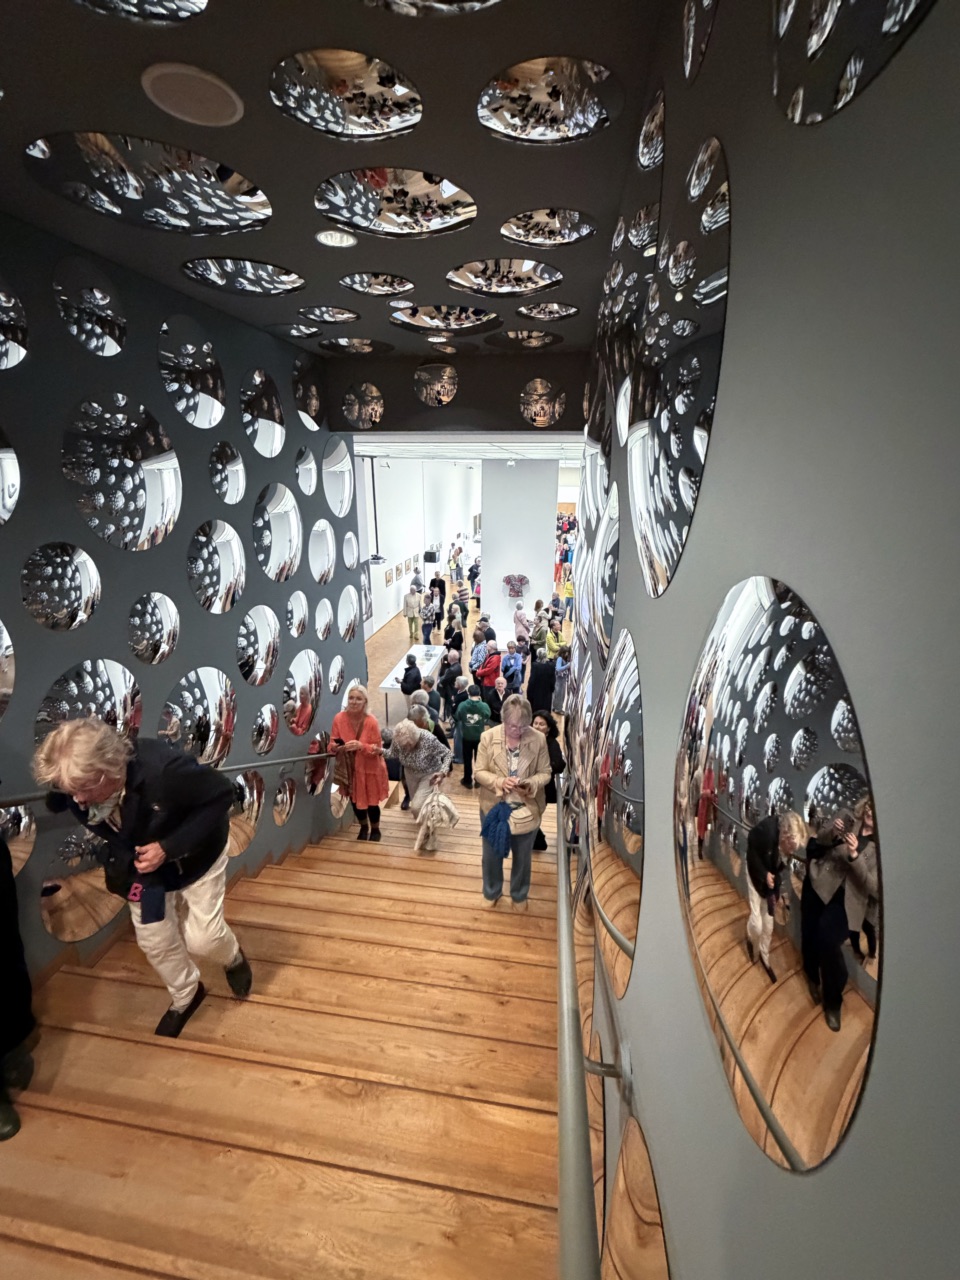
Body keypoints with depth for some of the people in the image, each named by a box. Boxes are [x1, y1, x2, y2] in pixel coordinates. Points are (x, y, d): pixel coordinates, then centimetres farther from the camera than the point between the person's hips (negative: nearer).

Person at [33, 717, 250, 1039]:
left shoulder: (162, 769, -44)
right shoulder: (72, 787, -27)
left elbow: (221, 793, -32)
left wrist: (169, 847, -35)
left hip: (196, 856, -4)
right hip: (142, 864, 5)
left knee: (203, 938, 2)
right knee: (155, 942, 14)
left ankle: (233, 957, 40)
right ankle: (185, 997, 45)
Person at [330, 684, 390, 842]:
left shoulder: (372, 721, -23)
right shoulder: (339, 718, -16)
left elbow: (377, 749, -16)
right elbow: (332, 744, -7)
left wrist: (361, 746, -34)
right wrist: (339, 748, -30)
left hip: (370, 768, -3)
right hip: (350, 767, 3)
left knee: (371, 802, 6)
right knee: (355, 800, 16)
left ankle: (375, 830, 36)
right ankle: (364, 827, 46)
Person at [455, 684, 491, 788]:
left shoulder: (462, 705, -18)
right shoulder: (484, 706, -17)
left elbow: (457, 718, -4)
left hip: (466, 737, 0)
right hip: (480, 737, 0)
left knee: (467, 759, 16)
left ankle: (467, 780, 25)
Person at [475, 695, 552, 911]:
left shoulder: (539, 739, -14)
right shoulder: (488, 738, -14)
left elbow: (545, 773, -5)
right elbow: (480, 772, -9)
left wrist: (531, 785, -25)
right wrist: (499, 782, -27)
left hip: (527, 810, 0)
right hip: (494, 808, 0)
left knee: (522, 857, 21)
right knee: (492, 855, 19)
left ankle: (519, 895, 46)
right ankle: (492, 892, 46)